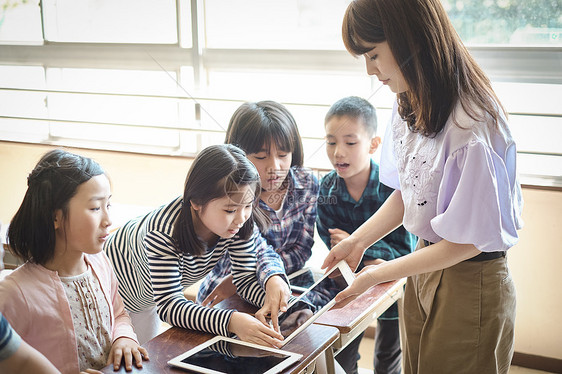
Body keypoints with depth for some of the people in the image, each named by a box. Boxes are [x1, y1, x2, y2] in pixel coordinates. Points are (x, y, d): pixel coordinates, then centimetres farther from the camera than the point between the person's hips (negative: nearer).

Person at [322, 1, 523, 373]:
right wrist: (357, 241, 1)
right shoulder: (410, 105, -3)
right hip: (425, 265, 7)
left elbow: (466, 242, -22)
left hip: (470, 285, -7)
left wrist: (380, 273, -15)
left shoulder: (473, 126, -28)